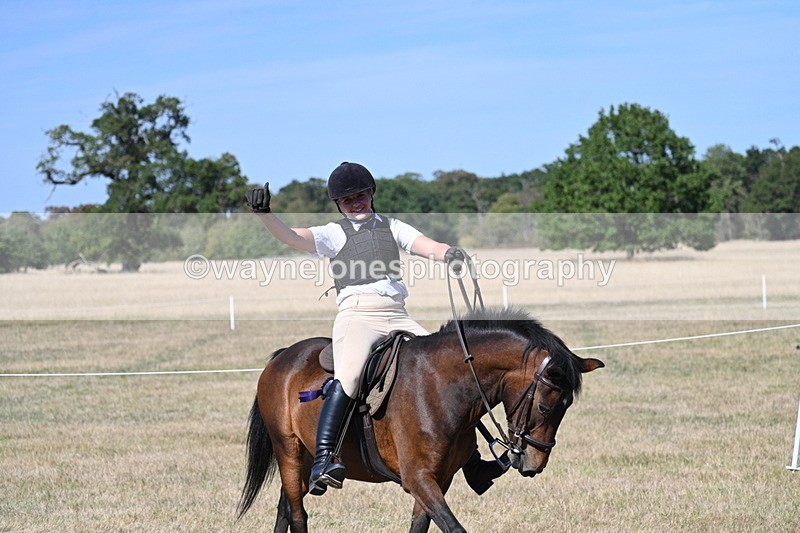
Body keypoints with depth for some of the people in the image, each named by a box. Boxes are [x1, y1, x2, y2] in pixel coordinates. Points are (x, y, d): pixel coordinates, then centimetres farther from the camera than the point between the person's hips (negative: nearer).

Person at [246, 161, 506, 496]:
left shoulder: (392, 227, 23)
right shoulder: (334, 234, 15)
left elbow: (428, 246, 7)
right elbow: (291, 237, -1)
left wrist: (449, 253, -17)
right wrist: (263, 214, -20)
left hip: (398, 317, 4)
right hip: (357, 315, -4)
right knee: (348, 376, -32)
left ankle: (472, 465, 7)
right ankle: (322, 460, -40)